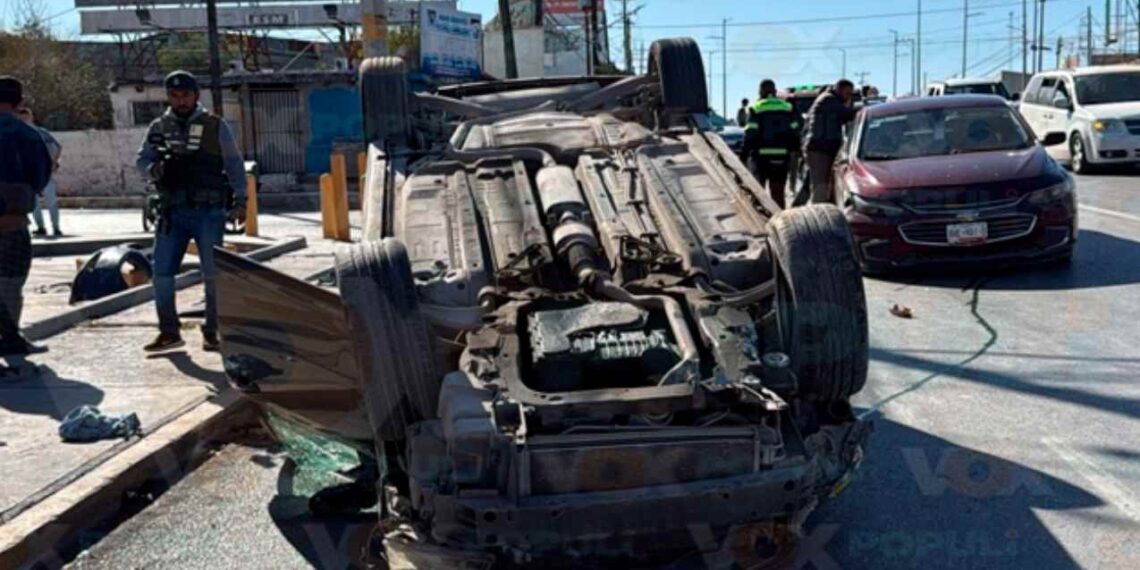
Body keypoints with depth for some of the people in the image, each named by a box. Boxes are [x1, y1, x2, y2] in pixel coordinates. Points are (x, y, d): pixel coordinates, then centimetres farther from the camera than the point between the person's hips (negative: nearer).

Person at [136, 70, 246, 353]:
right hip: (172, 211, 3)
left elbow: (234, 165, 3)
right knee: (161, 271, 2)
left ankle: (211, 332, 11)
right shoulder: (158, 127, 12)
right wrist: (154, 169, -13)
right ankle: (169, 332, 13)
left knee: (213, 273, 0)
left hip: (209, 211, -3)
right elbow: (142, 160, 11)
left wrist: (239, 201, -5)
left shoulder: (215, 126, 3)